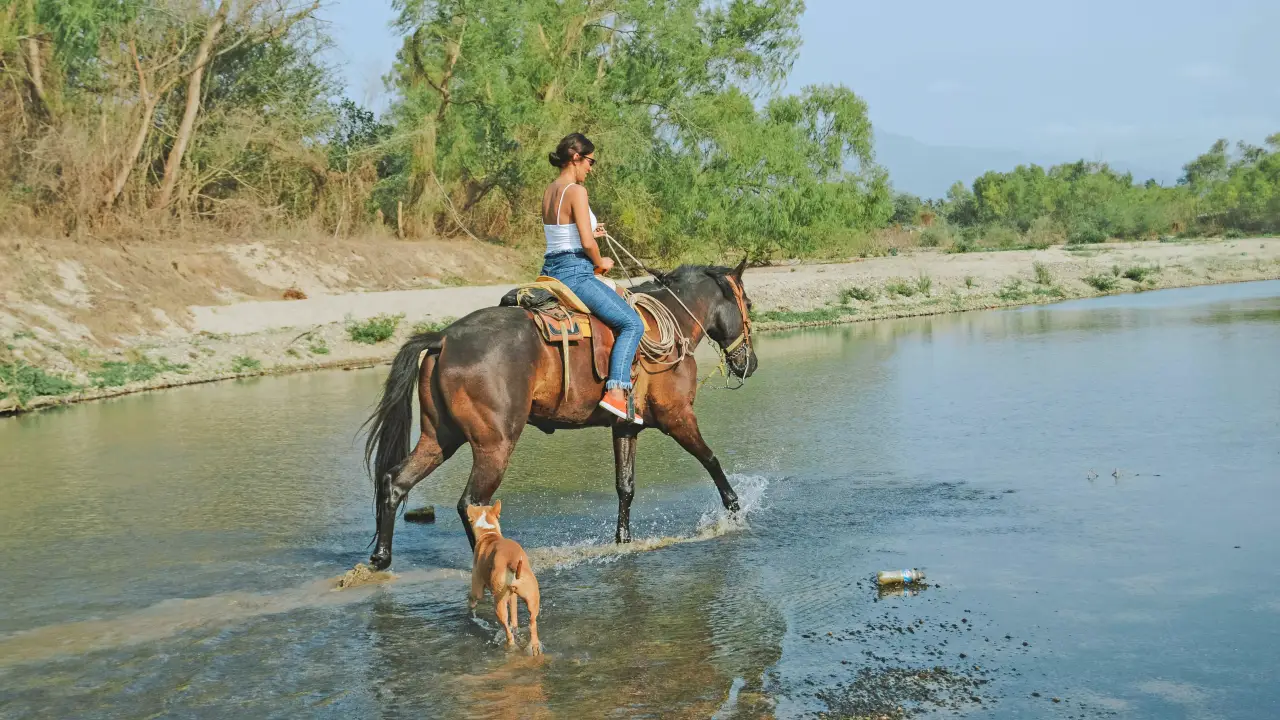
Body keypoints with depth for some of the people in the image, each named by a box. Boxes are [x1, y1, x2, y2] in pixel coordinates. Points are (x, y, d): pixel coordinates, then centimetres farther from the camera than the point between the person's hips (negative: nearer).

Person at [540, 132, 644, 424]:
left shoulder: (549, 192, 13)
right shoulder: (576, 191, -14)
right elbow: (587, 243, -19)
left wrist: (590, 233, 14)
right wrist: (601, 263, -1)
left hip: (551, 269, 10)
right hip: (575, 272, -10)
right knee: (632, 323, -9)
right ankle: (616, 392, -22)